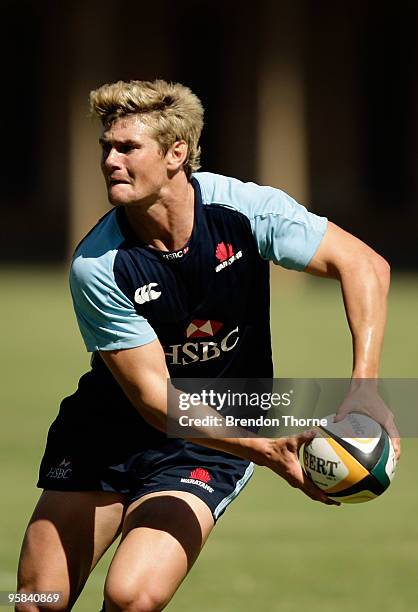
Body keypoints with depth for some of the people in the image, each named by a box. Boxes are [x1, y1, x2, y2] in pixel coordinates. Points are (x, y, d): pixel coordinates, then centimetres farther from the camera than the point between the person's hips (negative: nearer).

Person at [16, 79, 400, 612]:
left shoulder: (244, 209, -18)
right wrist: (263, 449, -35)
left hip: (208, 450, -1)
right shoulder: (96, 267, -20)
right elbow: (152, 395, -22)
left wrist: (363, 388, -32)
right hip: (108, 430, 1)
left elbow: (364, 266, -17)